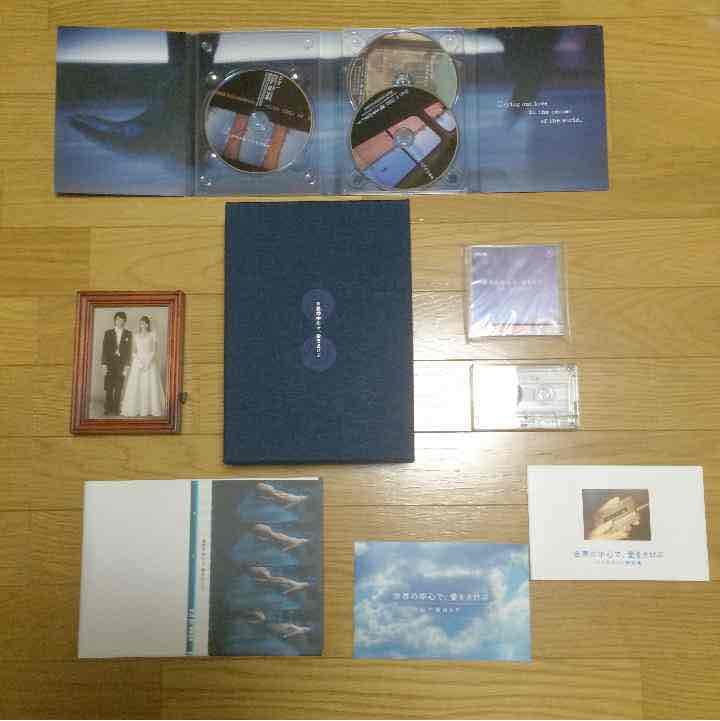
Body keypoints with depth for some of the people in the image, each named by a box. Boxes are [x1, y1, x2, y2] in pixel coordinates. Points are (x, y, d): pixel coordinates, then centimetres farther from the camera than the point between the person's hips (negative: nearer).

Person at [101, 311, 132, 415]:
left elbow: (128, 351, 3)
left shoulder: (128, 334, 6)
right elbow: (104, 349, 3)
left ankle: (116, 409, 7)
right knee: (109, 388, 1)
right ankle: (108, 409, 7)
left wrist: (126, 366, -4)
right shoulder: (108, 333, 7)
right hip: (110, 363, 0)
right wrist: (104, 364, -5)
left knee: (118, 388, 1)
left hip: (121, 364, 0)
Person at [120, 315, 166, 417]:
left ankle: (151, 409, -3)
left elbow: (154, 351, -2)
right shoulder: (136, 336, 11)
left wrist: (148, 362, -13)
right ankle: (135, 409, -2)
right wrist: (139, 362, -6)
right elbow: (134, 352, 9)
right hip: (137, 363, 2)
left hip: (150, 362, -2)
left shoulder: (152, 335, 4)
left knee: (151, 385, -6)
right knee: (135, 385, -4)